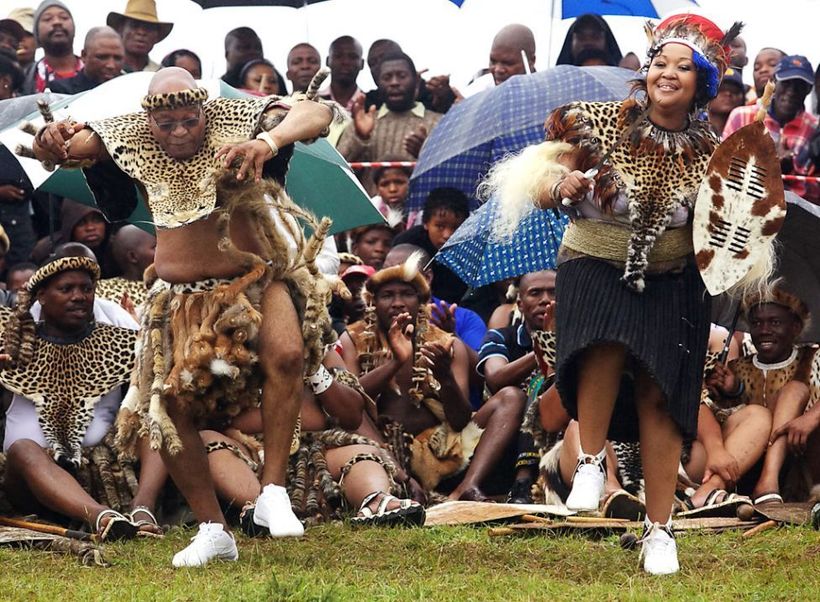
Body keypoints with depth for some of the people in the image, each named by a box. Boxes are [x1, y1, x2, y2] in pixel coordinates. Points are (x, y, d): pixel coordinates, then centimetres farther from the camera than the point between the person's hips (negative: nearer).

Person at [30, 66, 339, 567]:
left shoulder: (236, 121, -12)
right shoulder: (128, 139, -3)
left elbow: (317, 113, -25)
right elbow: (63, 146, -11)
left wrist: (269, 141, -46)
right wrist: (51, 142, -37)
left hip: (254, 281, -3)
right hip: (181, 296, 3)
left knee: (285, 354, -31)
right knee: (168, 404, -6)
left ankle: (273, 492, -23)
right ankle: (213, 530, 7)